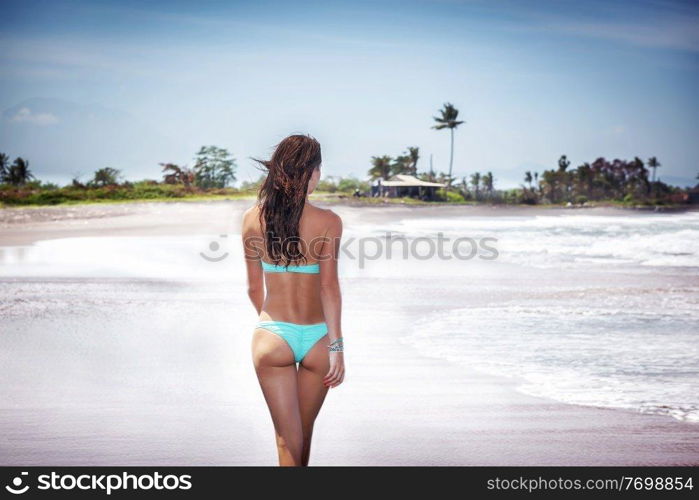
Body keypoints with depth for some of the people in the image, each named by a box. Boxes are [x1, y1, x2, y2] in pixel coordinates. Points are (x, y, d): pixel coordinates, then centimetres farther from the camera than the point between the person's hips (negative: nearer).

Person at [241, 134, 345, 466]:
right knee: (304, 432, 21)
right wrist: (336, 345, -8)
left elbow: (254, 288, 5)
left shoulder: (253, 218, -2)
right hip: (315, 338, 0)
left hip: (272, 337, 0)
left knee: (287, 438, 4)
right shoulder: (328, 221, -9)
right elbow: (329, 287, -12)